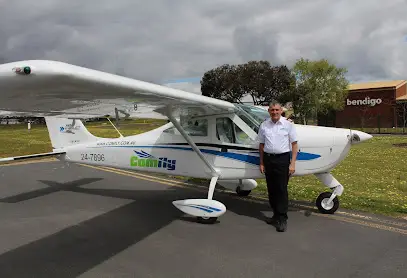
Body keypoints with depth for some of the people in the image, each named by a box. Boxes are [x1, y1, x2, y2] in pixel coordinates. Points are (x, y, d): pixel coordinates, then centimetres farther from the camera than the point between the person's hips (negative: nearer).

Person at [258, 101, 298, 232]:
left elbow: (294, 145, -1)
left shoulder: (288, 125, -2)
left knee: (282, 189, -4)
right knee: (271, 189, 11)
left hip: (282, 159, -4)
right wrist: (261, 163, 9)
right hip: (268, 159, 4)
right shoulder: (263, 125, 6)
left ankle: (282, 219, 2)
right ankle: (276, 215, 25)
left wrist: (292, 163, -9)